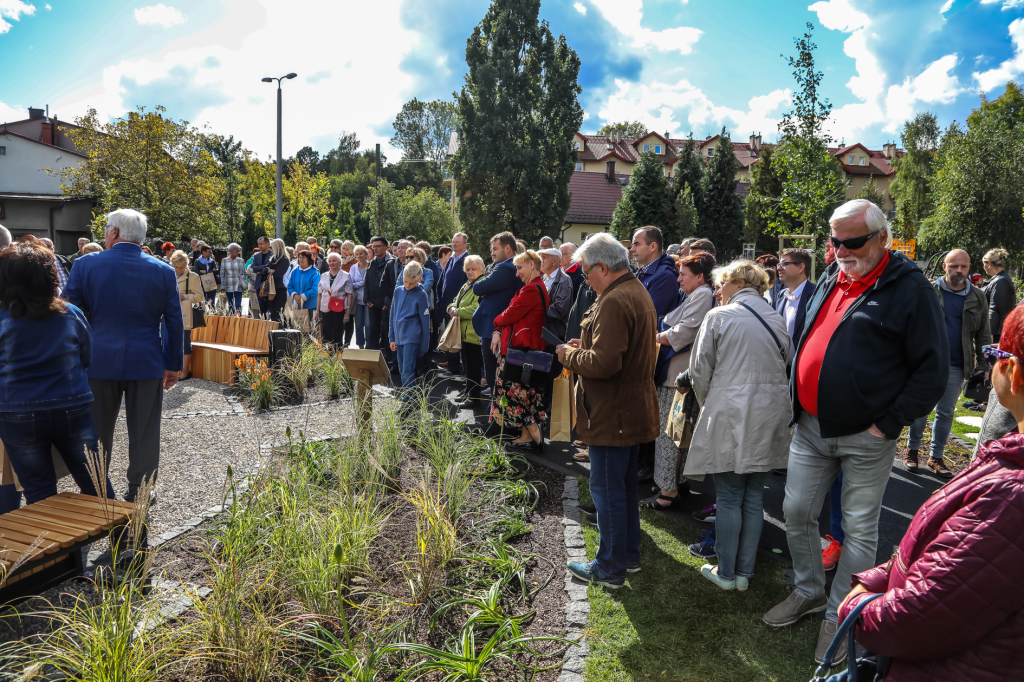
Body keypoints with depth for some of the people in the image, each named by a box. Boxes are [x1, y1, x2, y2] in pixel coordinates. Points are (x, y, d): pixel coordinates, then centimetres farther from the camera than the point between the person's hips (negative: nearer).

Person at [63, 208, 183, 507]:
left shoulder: (85, 265, -4)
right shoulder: (164, 271, -2)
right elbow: (174, 323, 1)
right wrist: (173, 365, 9)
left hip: (99, 362, 0)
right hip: (147, 364, 0)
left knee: (97, 433, 14)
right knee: (144, 434, 8)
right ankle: (139, 495, 16)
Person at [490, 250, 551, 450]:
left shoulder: (531, 289, -19)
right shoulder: (539, 287, 14)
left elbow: (510, 314, -16)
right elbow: (512, 313, 12)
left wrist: (497, 321, 5)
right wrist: (499, 331, 2)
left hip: (522, 349, -10)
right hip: (529, 348, 10)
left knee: (515, 392, -4)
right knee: (525, 394, 14)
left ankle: (536, 434, -1)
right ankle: (526, 436, 21)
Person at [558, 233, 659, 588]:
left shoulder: (614, 302, -23)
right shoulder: (638, 292, 12)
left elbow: (604, 362, -29)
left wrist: (568, 354, -12)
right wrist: (585, 346, 9)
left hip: (611, 415, -11)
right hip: (634, 409, 11)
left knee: (607, 491, 2)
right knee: (626, 485, 21)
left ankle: (610, 567, 14)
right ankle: (629, 553, 35)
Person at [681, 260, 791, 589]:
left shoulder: (718, 317, -6)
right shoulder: (778, 321, 9)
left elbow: (700, 372, -4)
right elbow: (785, 368, 14)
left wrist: (707, 405, 12)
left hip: (730, 416, -5)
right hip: (770, 416, 5)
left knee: (729, 497, 5)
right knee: (754, 497, 12)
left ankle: (726, 572, 14)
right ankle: (745, 571, 20)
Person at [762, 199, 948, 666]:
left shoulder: (909, 288, -9)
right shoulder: (831, 278, 10)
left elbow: (933, 369, -10)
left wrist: (888, 423, -14)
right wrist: (799, 400, 13)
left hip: (865, 437, -6)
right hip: (810, 426, 6)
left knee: (859, 530, 7)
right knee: (796, 512, 12)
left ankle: (839, 616, 23)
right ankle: (809, 592, 34)